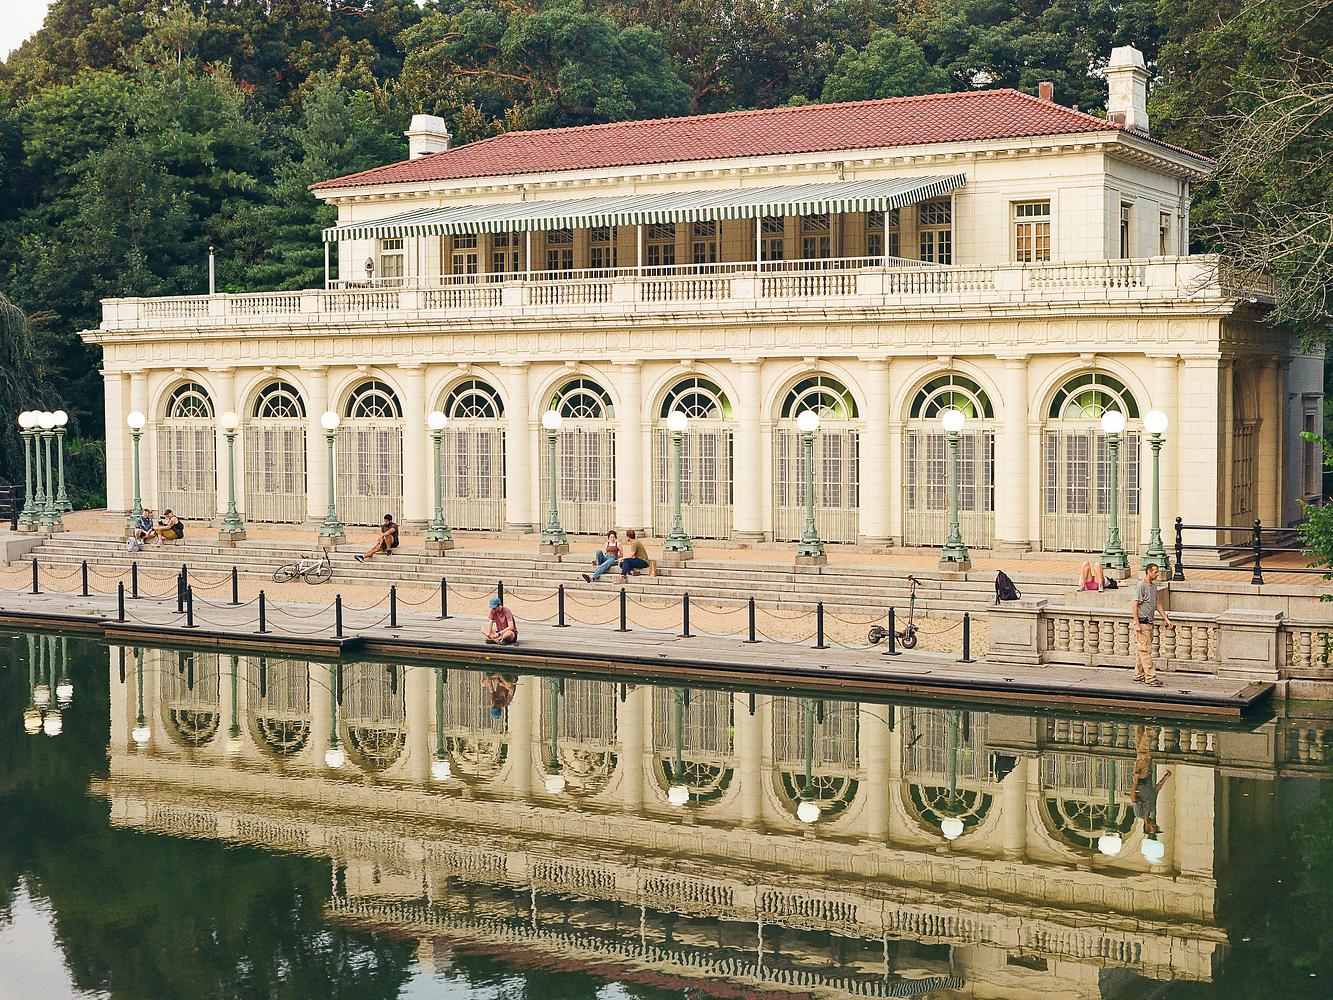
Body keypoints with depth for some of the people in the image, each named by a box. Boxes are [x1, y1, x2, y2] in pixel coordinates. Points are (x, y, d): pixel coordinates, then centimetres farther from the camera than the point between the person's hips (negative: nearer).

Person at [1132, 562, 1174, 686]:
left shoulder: (1153, 585, 13)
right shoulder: (1141, 586, -14)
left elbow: (1158, 604, 21)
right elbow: (1134, 606, -16)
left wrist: (1166, 619, 18)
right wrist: (1137, 624, -19)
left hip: (1149, 623, 9)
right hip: (1142, 623, -9)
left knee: (1141, 650, 12)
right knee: (1145, 650, -9)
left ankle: (1138, 676, 16)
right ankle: (1150, 678, -11)